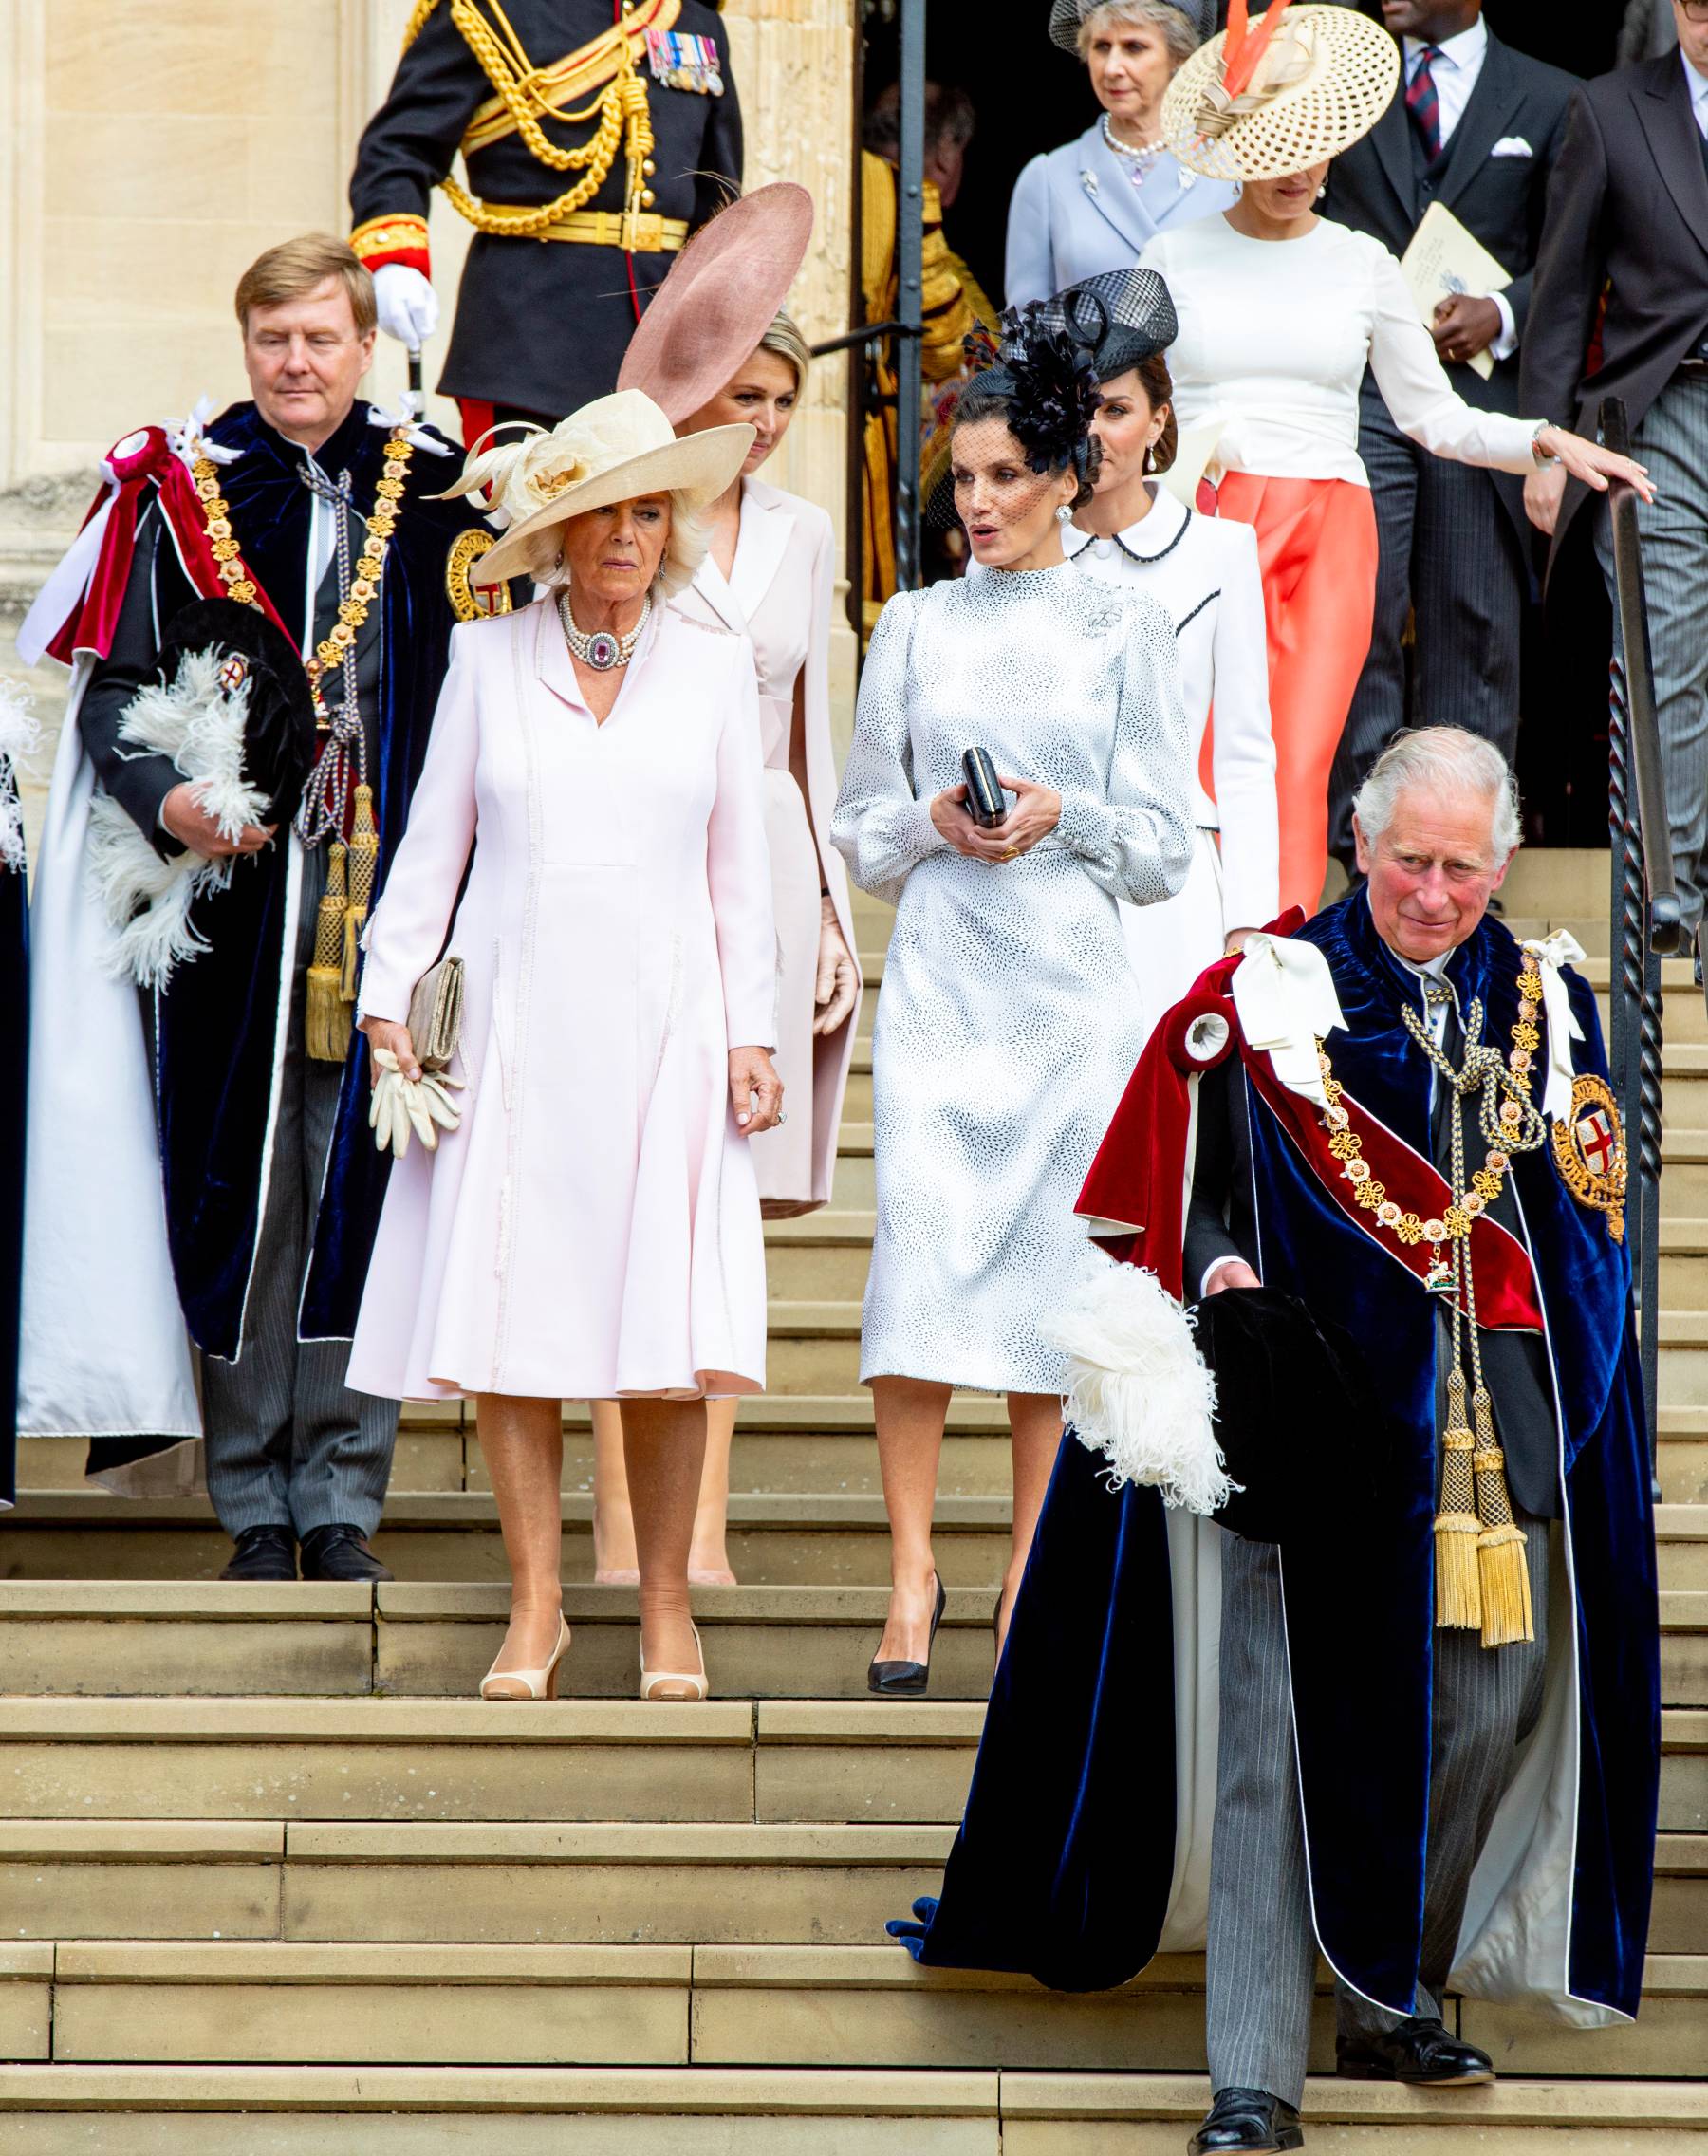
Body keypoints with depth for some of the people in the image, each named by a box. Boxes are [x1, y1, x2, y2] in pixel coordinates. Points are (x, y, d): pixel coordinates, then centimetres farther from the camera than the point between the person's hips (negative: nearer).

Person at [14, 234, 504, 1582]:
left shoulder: (435, 498, 7)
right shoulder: (185, 498, 4)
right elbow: (113, 691, 4)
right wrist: (167, 801, -15)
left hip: (383, 900, 1)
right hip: (229, 898, -1)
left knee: (361, 1191, 0)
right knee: (238, 1191, 1)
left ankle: (343, 1497, 7)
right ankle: (252, 1500, 9)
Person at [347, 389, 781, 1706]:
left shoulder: (715, 668, 9)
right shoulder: (489, 660, 7)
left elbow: (740, 870, 10)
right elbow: (433, 841, 10)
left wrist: (752, 1036, 5)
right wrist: (390, 994, 3)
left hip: (659, 1025, 0)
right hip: (512, 1021, 0)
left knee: (668, 1322, -5)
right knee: (505, 1305, -3)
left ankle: (667, 1604, 5)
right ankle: (536, 1604, 4)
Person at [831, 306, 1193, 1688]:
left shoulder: (1127, 633, 5)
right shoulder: (916, 626, 9)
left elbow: (1167, 848, 4)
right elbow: (860, 830, 12)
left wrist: (1061, 817, -13)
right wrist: (932, 820, -8)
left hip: (1071, 980, -1)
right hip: (940, 977, 1)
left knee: (1050, 1260, -1)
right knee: (920, 1252, -10)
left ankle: (1029, 1574, 6)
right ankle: (913, 1575, -7)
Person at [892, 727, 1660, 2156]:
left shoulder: (1548, 1006, 11)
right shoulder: (1264, 1000, 0)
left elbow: (1590, 1226, 17)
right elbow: (1178, 1205, 0)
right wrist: (1223, 1283, -19)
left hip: (1501, 1434, 4)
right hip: (1317, 1429, -4)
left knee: (1489, 1714, 6)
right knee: (1279, 1734, -7)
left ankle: (1390, 1999, 26)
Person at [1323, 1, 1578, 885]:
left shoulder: (1547, 101, 8)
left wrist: (1500, 314, -10)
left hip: (1485, 380, 0)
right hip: (1360, 389, 0)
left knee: (1474, 625, 4)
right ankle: (1361, 837, -4)